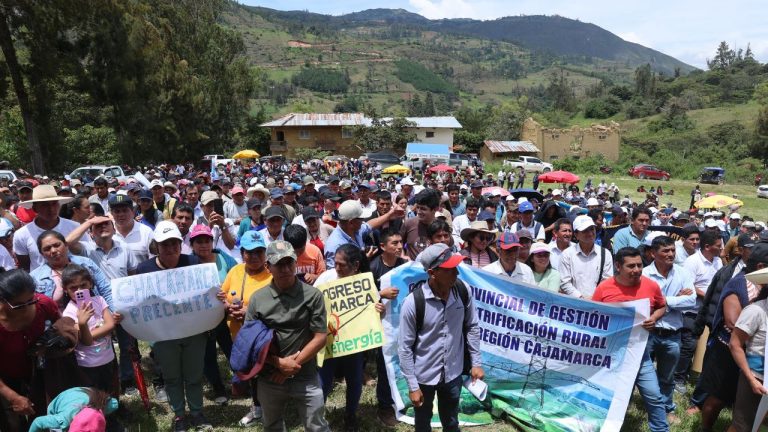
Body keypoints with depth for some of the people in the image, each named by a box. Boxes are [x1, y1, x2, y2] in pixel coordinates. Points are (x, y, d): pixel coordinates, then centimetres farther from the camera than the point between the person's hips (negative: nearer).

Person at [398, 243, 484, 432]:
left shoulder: (463, 291, -13)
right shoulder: (413, 302, -25)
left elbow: (472, 327, 3)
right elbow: (404, 347, -15)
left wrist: (476, 362, 3)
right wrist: (412, 386, -12)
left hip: (453, 373, 3)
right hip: (424, 376, -2)